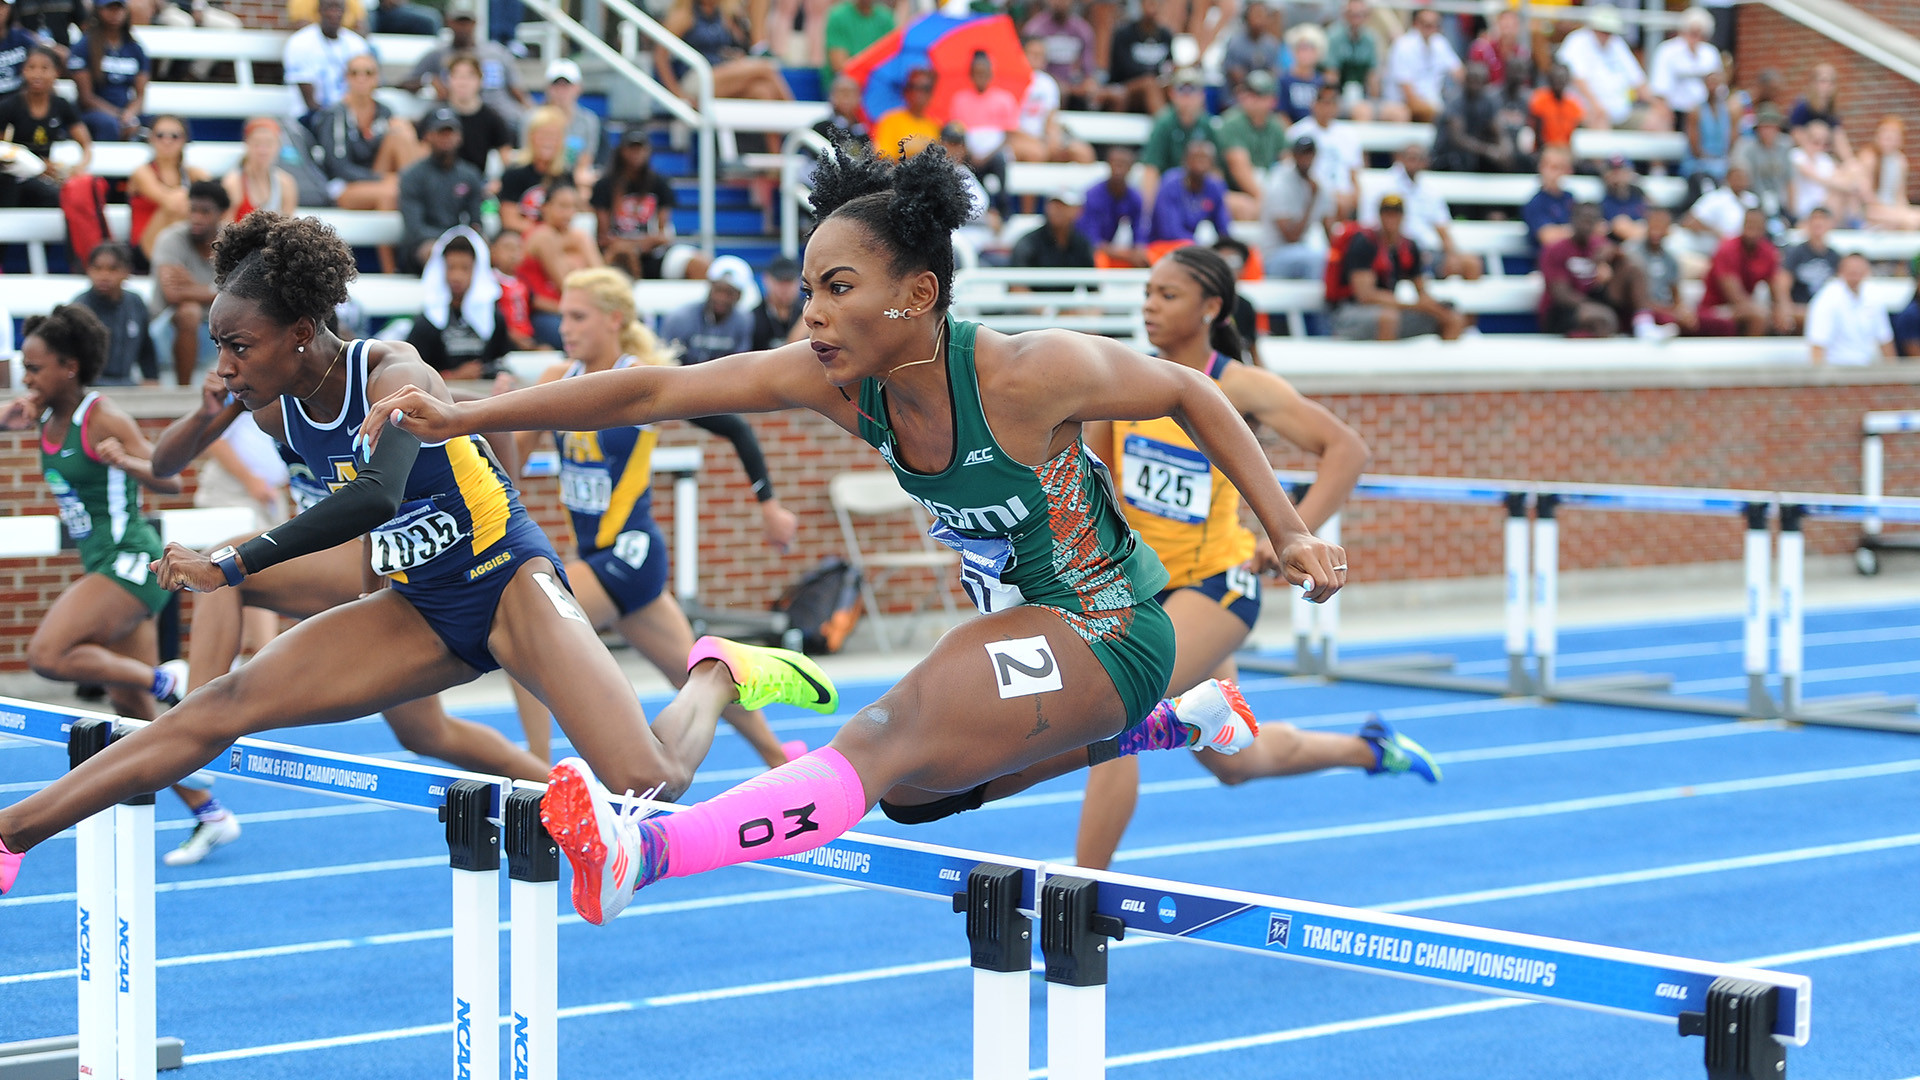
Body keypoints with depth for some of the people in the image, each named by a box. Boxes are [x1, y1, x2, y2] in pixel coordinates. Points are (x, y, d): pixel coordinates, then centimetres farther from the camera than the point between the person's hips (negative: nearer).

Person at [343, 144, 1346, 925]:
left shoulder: (1026, 373, -27)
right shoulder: (839, 380, -11)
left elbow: (1189, 391, -12)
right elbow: (654, 390, -15)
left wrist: (1289, 533, -12)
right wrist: (461, 416, -21)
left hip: (1103, 628, -8)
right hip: (1017, 619, 8)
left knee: (883, 750, -29)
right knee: (908, 791, 29)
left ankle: (639, 852, -44)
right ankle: (1181, 721, 42)